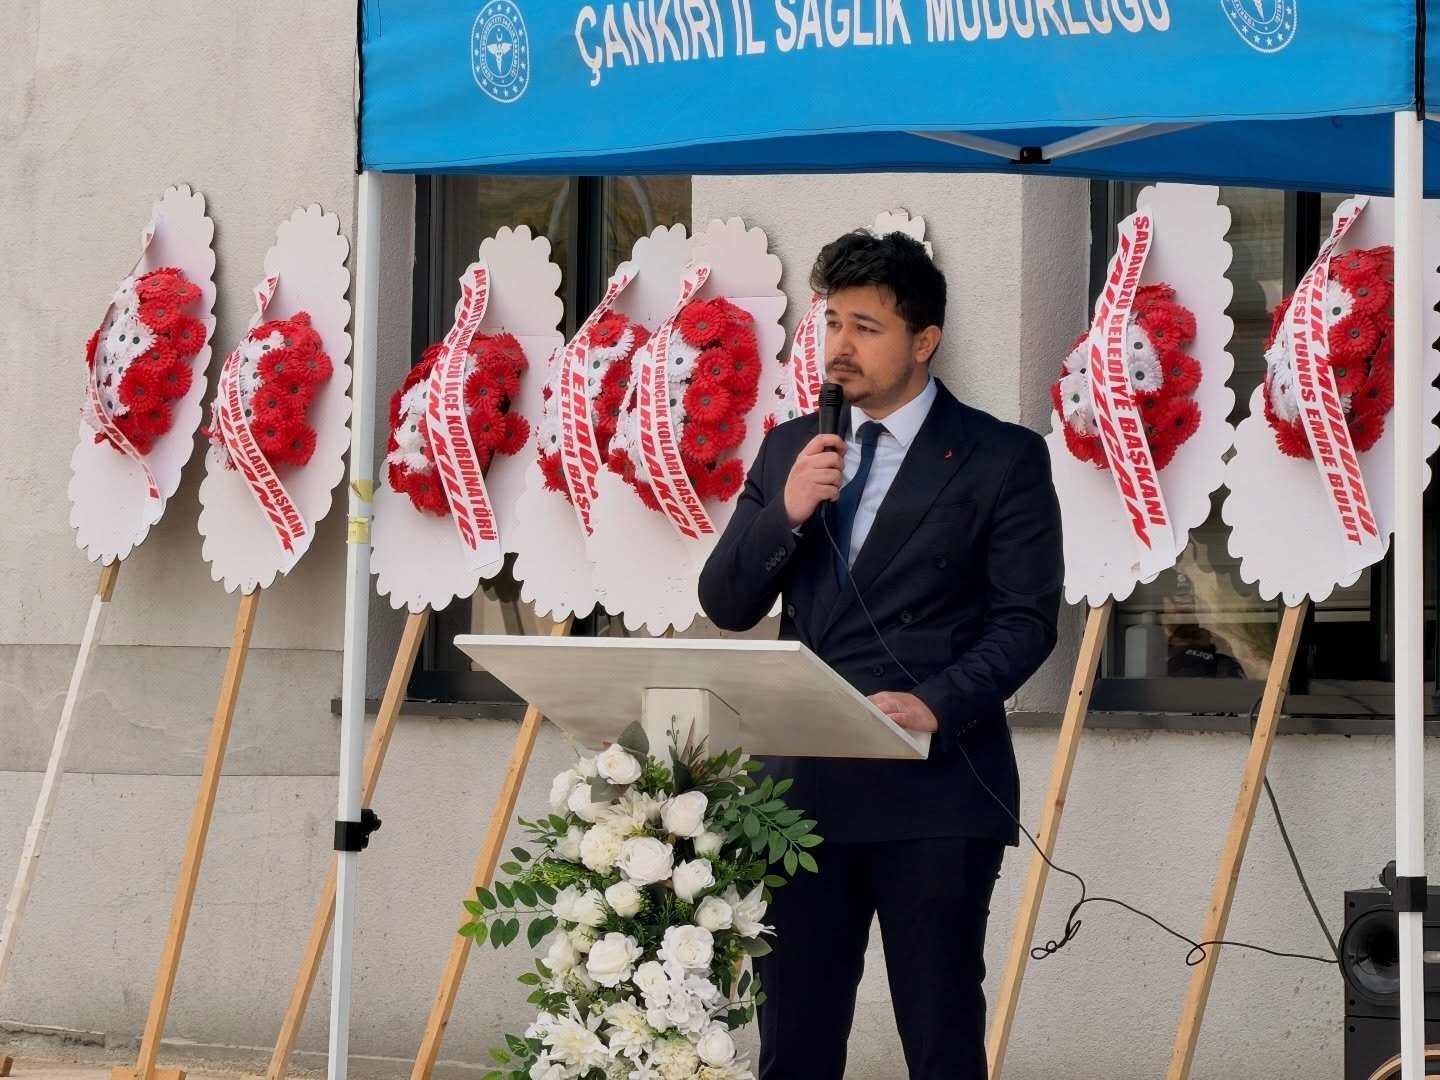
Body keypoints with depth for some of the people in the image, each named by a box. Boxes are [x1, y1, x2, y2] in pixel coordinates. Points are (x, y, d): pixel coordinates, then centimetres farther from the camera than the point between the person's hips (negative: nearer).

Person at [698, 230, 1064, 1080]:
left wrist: (940, 704, -22)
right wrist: (786, 511, -8)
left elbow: (1028, 620, -6)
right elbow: (726, 605, 9)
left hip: (935, 792, -4)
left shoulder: (1003, 458, -1)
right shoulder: (790, 449, 13)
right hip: (806, 785, 4)